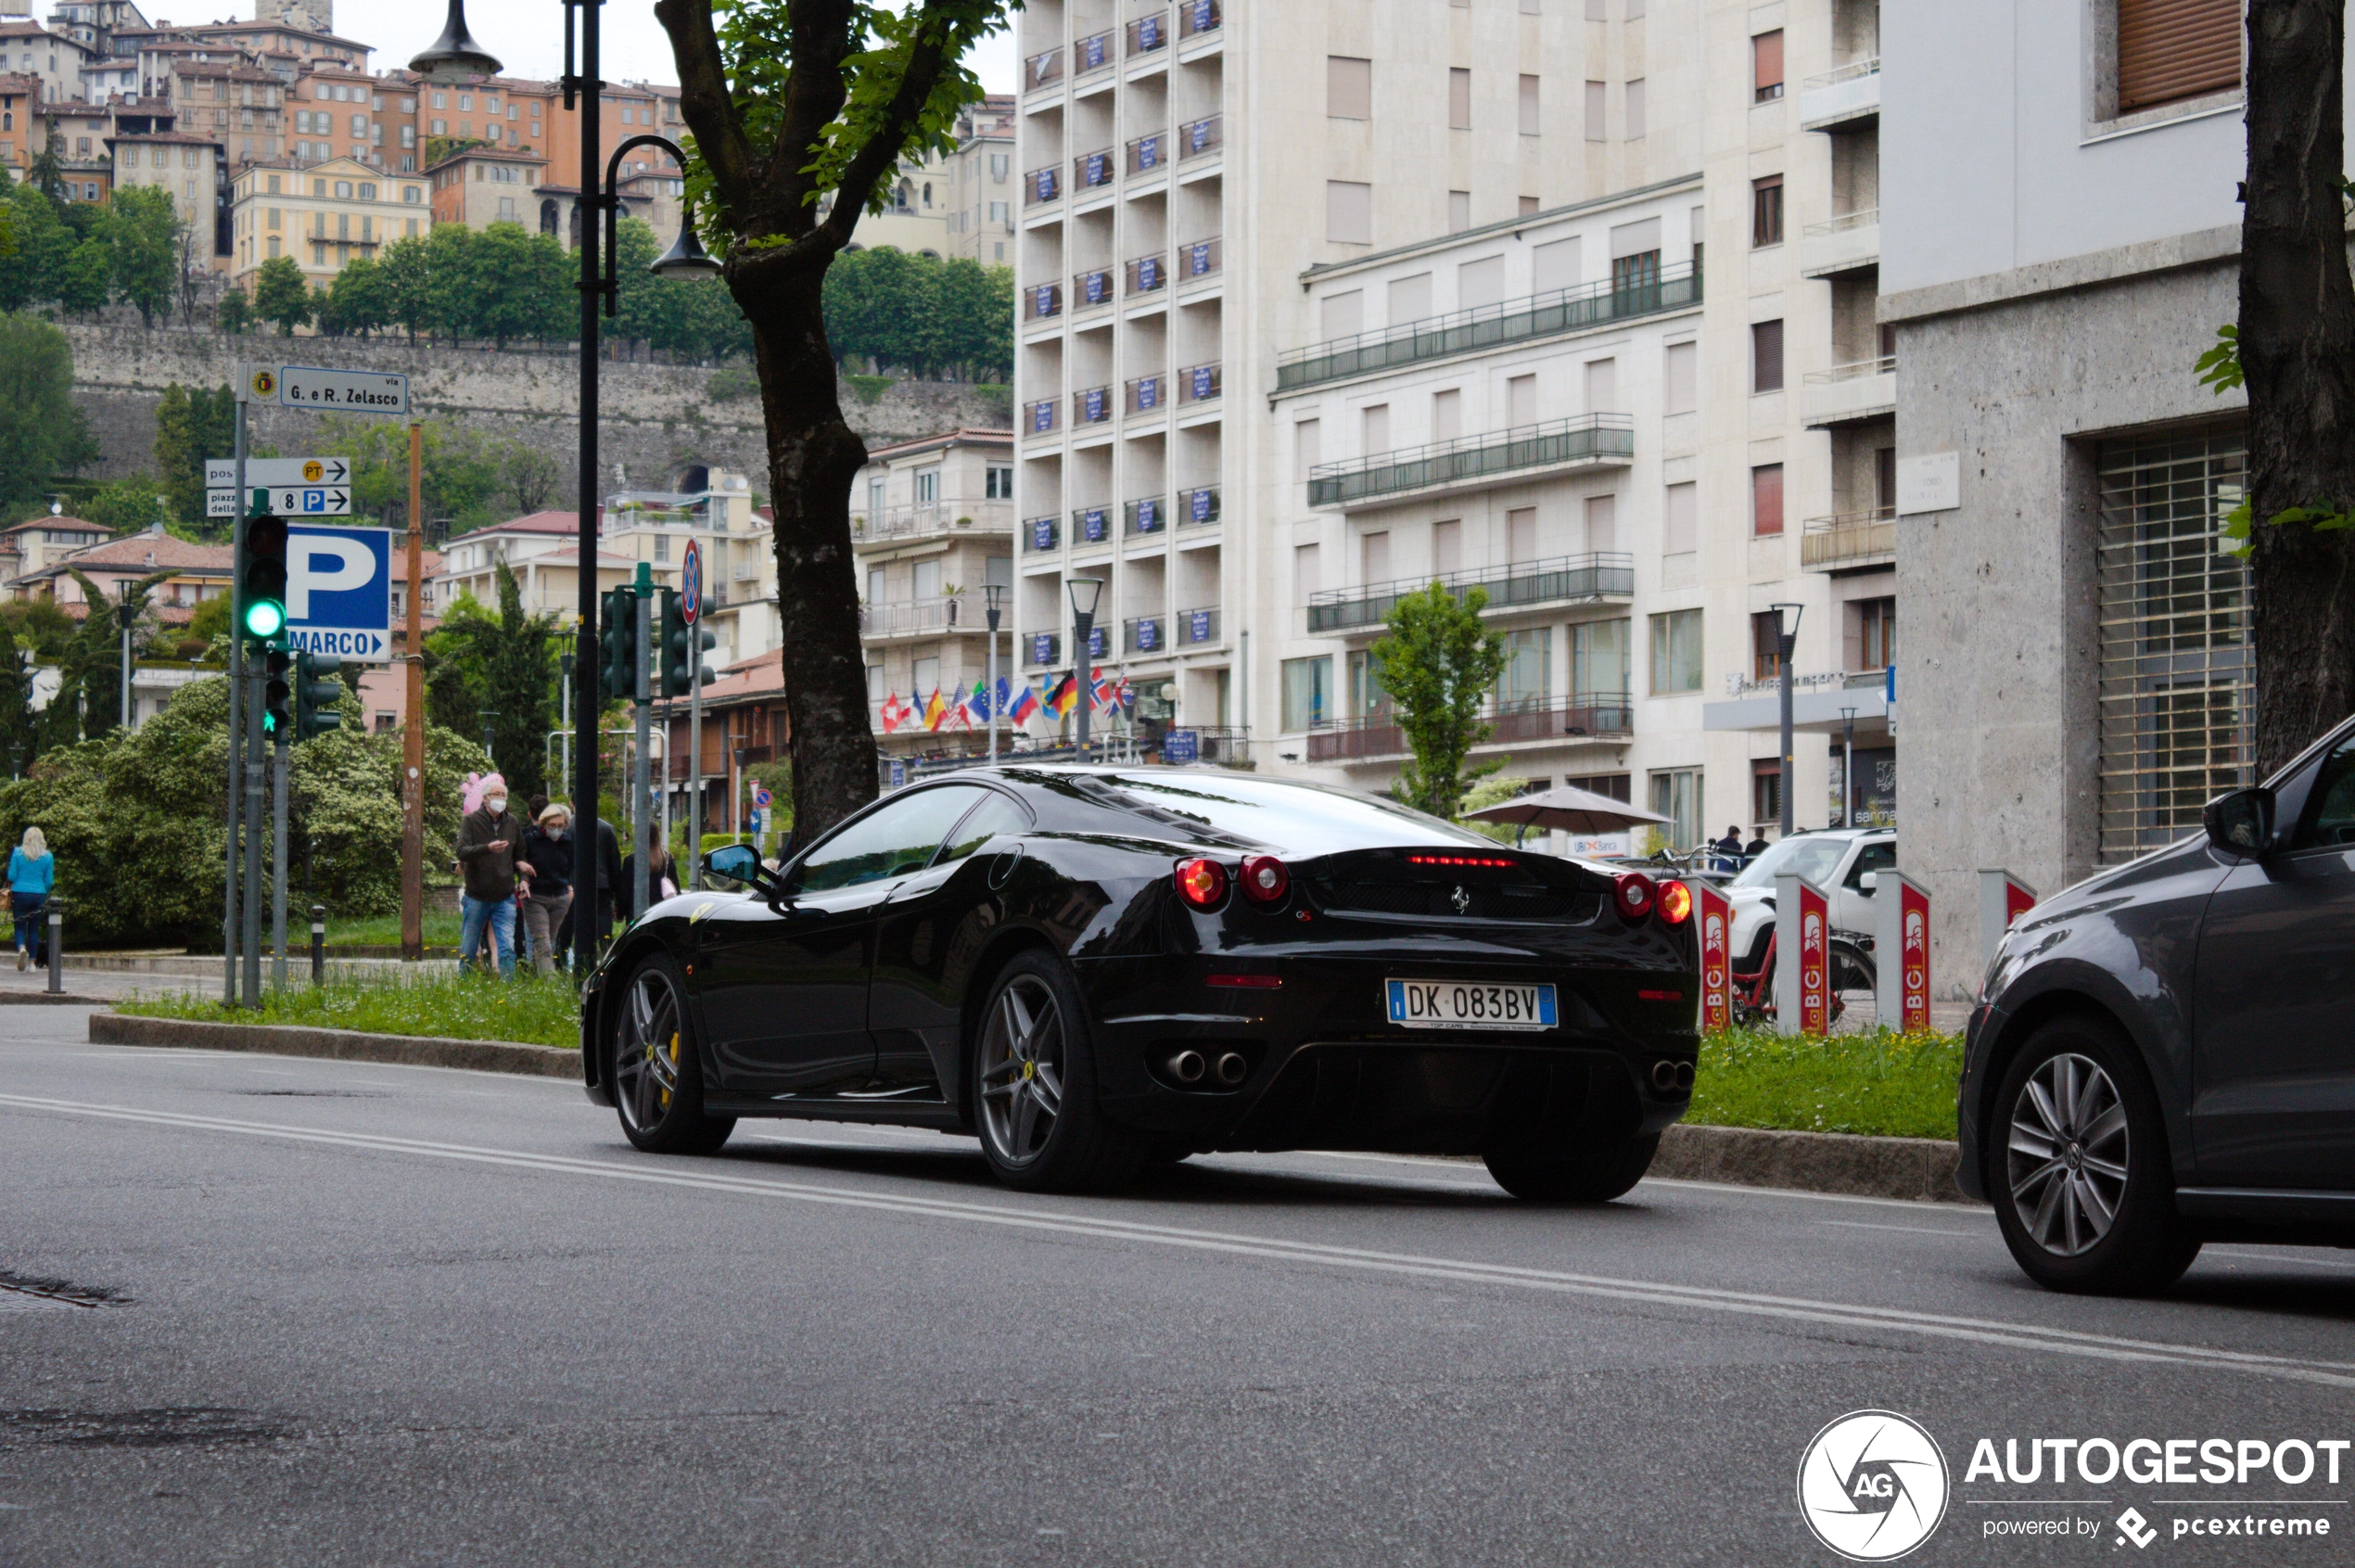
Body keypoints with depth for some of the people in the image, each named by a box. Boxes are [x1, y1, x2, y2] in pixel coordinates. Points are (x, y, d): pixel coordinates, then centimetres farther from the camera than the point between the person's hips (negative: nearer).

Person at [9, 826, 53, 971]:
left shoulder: (17, 853, -4)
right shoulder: (47, 856, 0)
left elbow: (11, 876, -3)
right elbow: (49, 881, 3)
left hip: (20, 894, -1)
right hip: (39, 895, 1)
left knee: (20, 926, 6)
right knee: (34, 929, 10)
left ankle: (21, 948, -24)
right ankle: (32, 961, 6)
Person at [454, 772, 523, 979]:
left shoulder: (512, 823, 8)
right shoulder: (472, 821, -5)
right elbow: (461, 852, -19)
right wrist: (488, 848, -33)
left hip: (504, 898, 2)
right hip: (476, 898, -2)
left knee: (507, 949, -7)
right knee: (468, 951, 6)